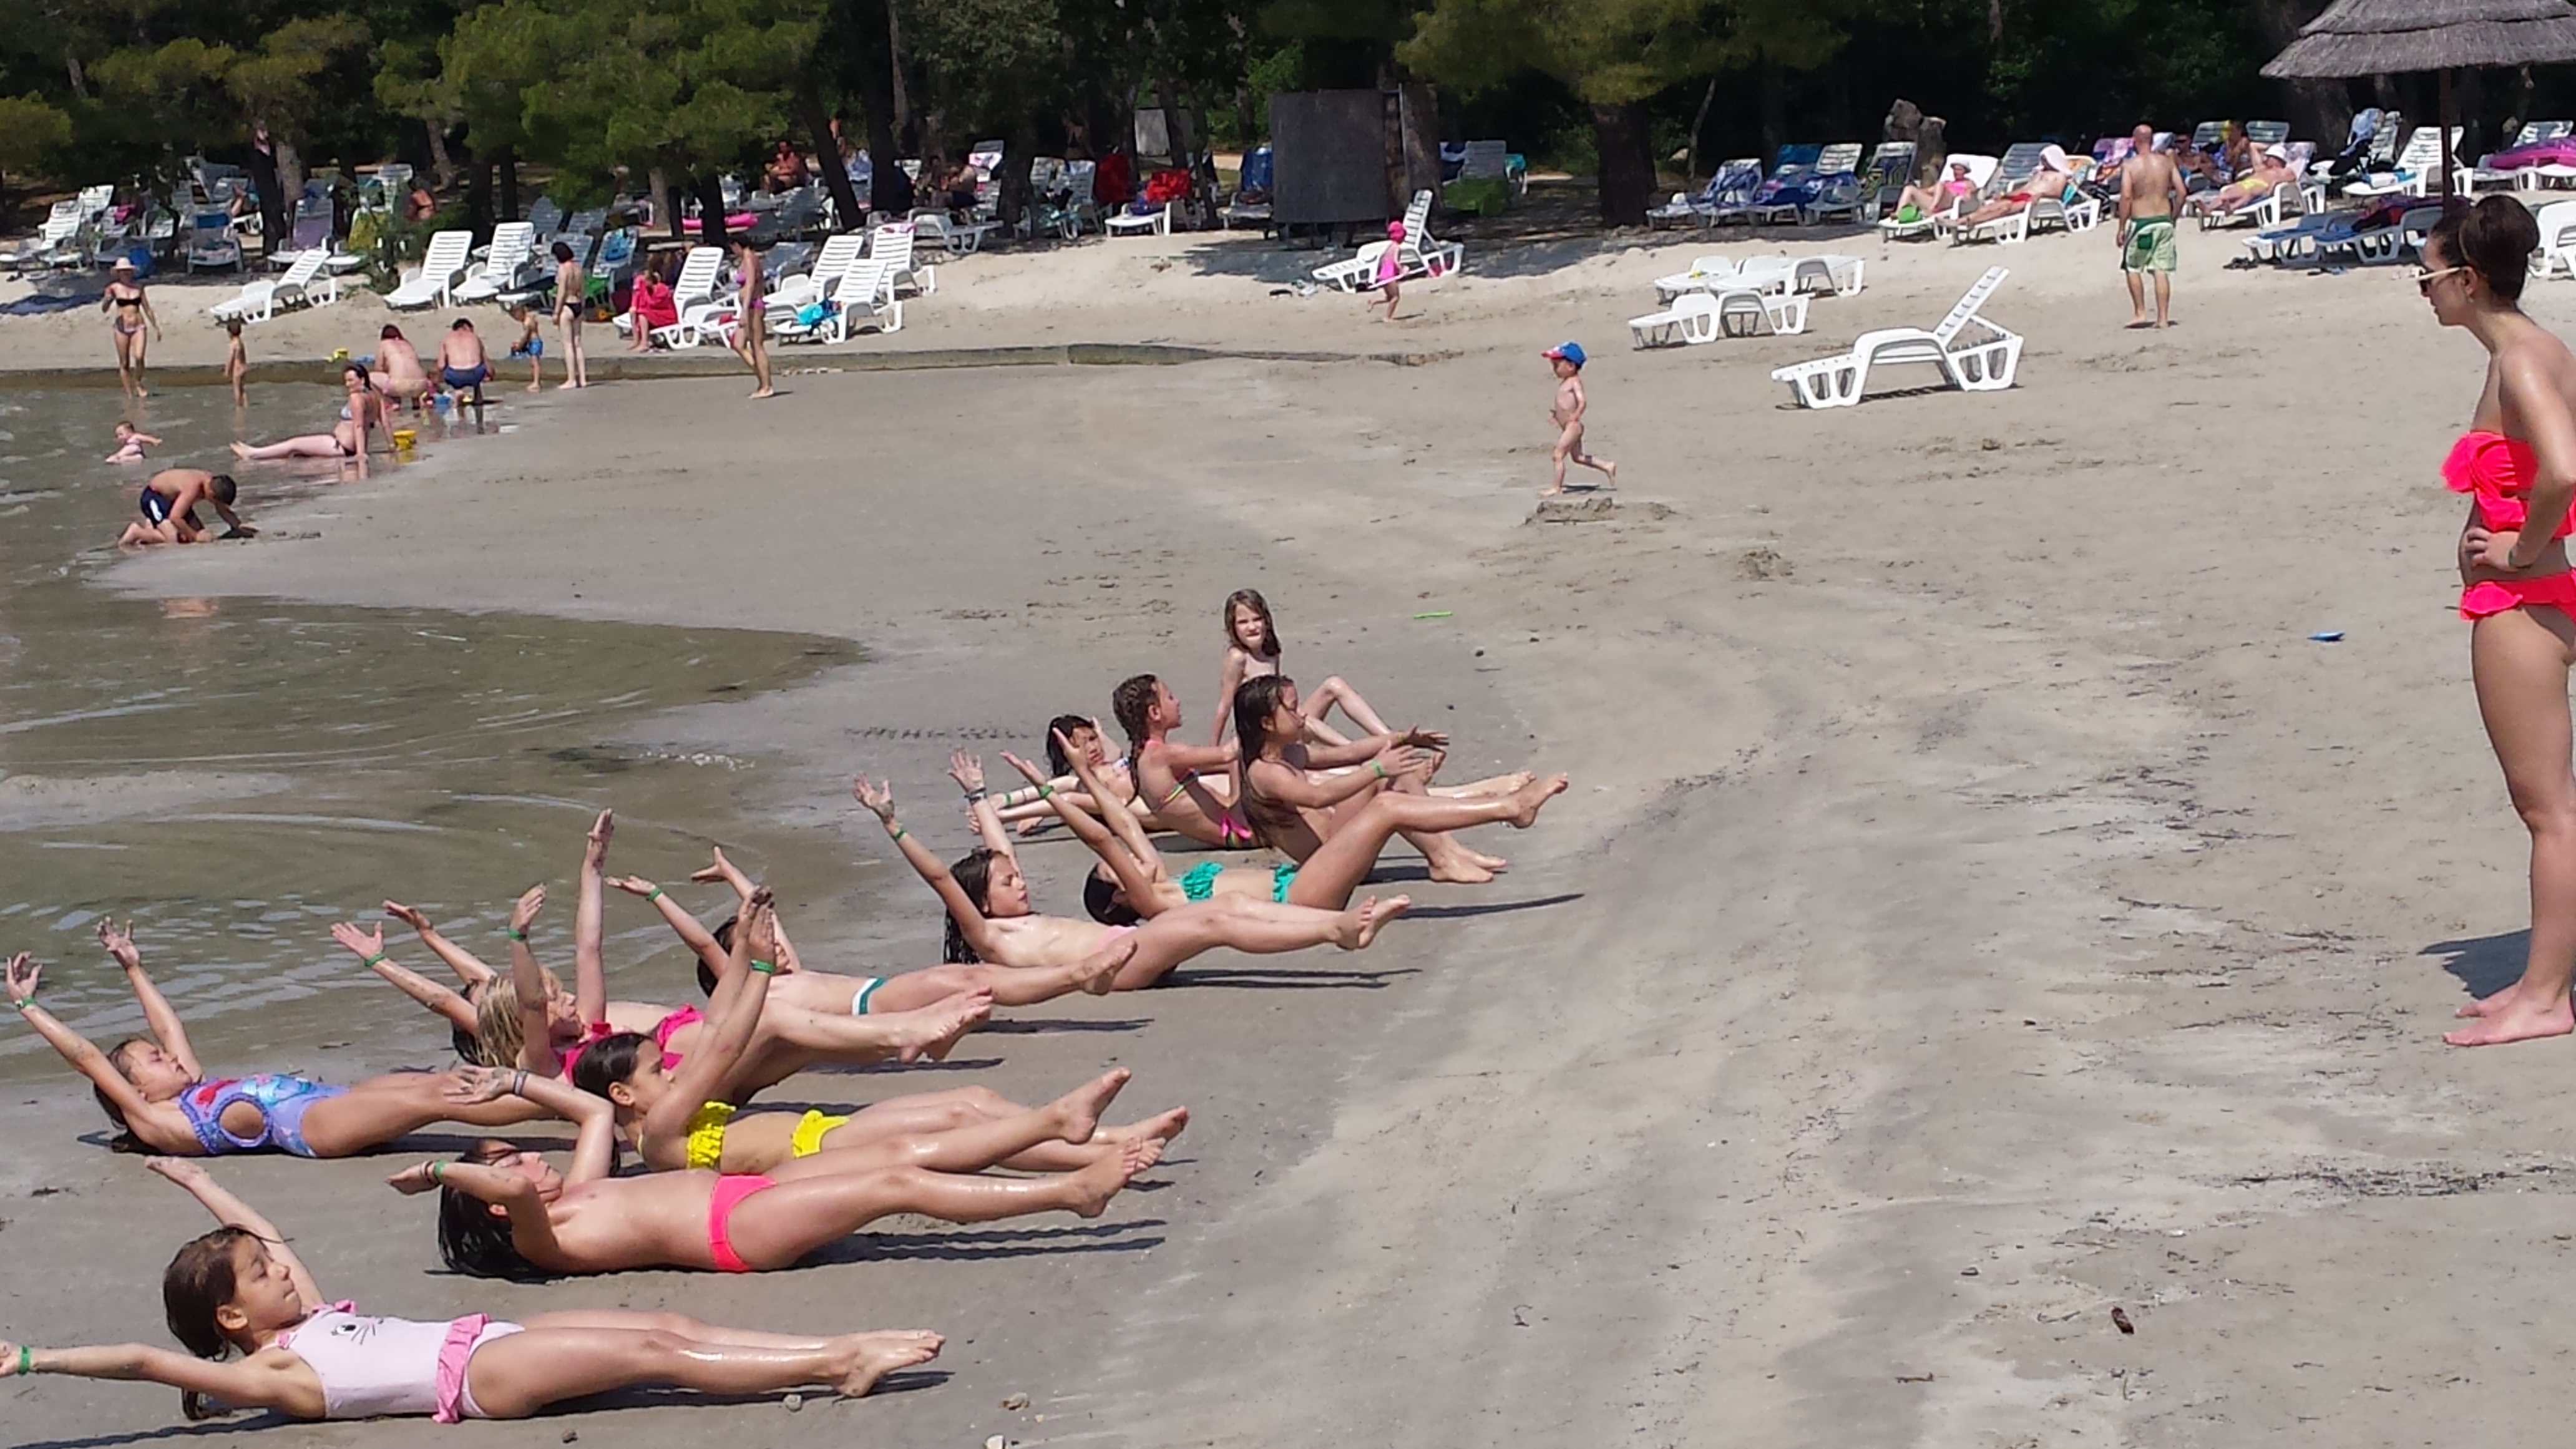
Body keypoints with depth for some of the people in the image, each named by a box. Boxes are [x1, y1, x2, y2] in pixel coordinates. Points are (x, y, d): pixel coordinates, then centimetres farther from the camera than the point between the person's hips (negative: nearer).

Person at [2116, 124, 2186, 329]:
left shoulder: (2129, 165, -7)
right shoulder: (2166, 162, 4)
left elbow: (2126, 196, -14)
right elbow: (2181, 191, 2)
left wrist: (2121, 227, -9)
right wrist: (2173, 217, 14)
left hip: (2141, 222, -4)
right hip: (2164, 221, 4)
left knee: (2132, 268, 13)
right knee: (2162, 270, 5)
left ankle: (2140, 313, 10)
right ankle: (2163, 318, 3)